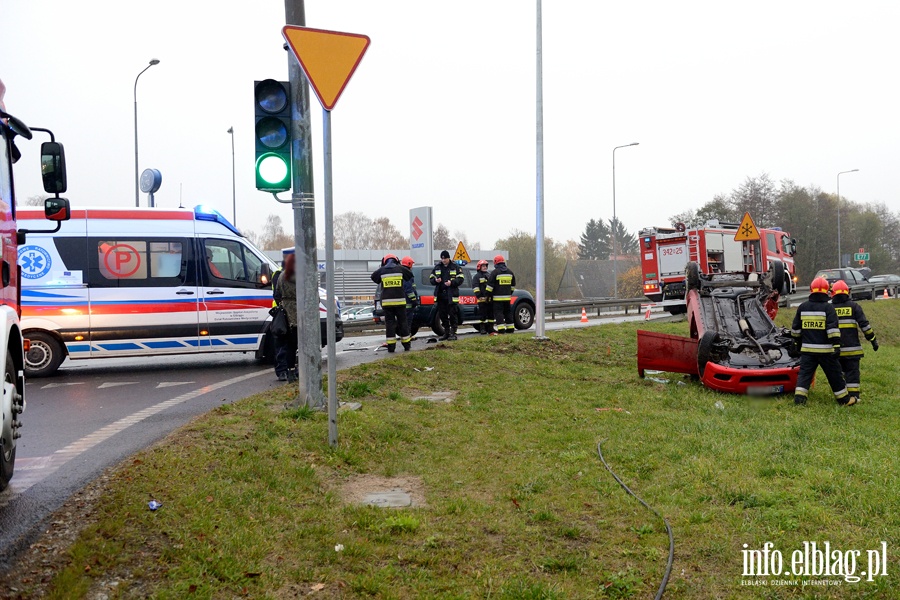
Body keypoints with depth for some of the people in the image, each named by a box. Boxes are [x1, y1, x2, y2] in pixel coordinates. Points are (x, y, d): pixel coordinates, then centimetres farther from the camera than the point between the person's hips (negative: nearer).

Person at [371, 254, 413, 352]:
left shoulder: (381, 271, 1)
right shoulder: (400, 269, 1)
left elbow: (373, 277, 19)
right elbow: (410, 275, 18)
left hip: (386, 301, 0)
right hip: (400, 300, 0)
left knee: (389, 323, 3)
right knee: (402, 322, 10)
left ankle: (391, 346, 1)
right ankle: (406, 344, 15)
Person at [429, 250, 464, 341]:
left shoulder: (455, 267, 2)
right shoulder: (437, 268, 13)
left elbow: (460, 279, -2)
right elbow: (431, 278, 14)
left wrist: (451, 282, -19)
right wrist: (435, 280, -9)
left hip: (452, 295, -4)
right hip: (440, 295, 4)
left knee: (453, 314, -4)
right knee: (442, 315, 8)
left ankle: (453, 333, 2)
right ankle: (446, 332, 18)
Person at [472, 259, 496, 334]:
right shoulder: (476, 276, 2)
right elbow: (475, 287, -8)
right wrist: (479, 296, -18)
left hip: (490, 299, 6)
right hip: (482, 299, -6)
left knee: (491, 314, 8)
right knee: (482, 314, -6)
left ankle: (490, 328, 15)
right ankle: (482, 329, -1)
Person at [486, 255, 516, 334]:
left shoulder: (495, 272, -8)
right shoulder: (510, 272, 11)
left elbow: (490, 286, -9)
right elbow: (513, 285, 19)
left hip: (498, 297, -6)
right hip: (507, 297, 6)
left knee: (498, 313, -4)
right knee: (508, 312, 14)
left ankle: (501, 329, -11)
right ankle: (510, 329, 17)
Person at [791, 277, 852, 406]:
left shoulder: (802, 307, 6)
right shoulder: (828, 307, -7)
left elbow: (795, 328, 13)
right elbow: (833, 328, -15)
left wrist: (797, 341, 26)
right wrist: (836, 345, -15)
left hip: (807, 348, 3)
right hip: (825, 349, -3)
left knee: (804, 373, 4)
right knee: (834, 374, 8)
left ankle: (799, 397, -11)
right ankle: (844, 399, 19)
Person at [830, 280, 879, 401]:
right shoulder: (854, 306, 0)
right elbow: (864, 324, -3)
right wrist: (873, 339, 3)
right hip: (852, 348, -2)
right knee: (852, 371, 2)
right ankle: (853, 395, 0)